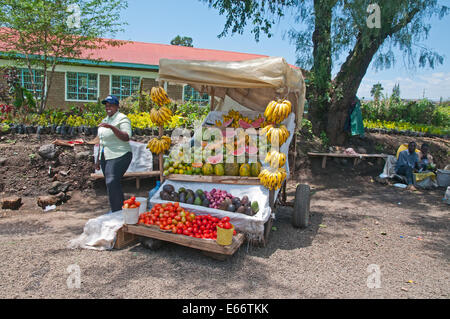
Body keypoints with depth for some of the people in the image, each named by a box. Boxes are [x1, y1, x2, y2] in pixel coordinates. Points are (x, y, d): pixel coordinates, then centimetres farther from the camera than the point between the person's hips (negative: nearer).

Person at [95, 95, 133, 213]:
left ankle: (117, 212, -9)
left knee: (112, 183, -17)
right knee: (110, 184, 10)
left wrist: (112, 127, -33)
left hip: (119, 156, -8)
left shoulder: (122, 119, -9)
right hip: (105, 157, 8)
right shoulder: (105, 120, 17)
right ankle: (116, 209, 22)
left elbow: (126, 137, -23)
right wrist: (98, 159, 22)